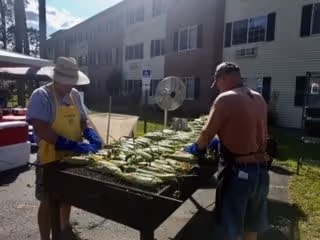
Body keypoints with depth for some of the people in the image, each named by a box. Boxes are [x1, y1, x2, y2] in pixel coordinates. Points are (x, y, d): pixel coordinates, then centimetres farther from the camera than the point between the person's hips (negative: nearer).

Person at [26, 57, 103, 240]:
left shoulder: (75, 95, 4)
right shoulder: (41, 96, -16)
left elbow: (82, 120, 10)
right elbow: (41, 130, -26)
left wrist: (91, 134, -10)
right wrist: (71, 145, -31)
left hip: (72, 156, 7)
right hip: (50, 159, -6)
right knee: (48, 201, 9)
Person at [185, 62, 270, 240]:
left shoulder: (225, 99, -13)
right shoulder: (259, 99, 8)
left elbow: (207, 133, -10)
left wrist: (197, 148, 9)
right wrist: (221, 142, 21)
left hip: (238, 172, -7)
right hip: (261, 170, 7)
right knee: (252, 226, 24)